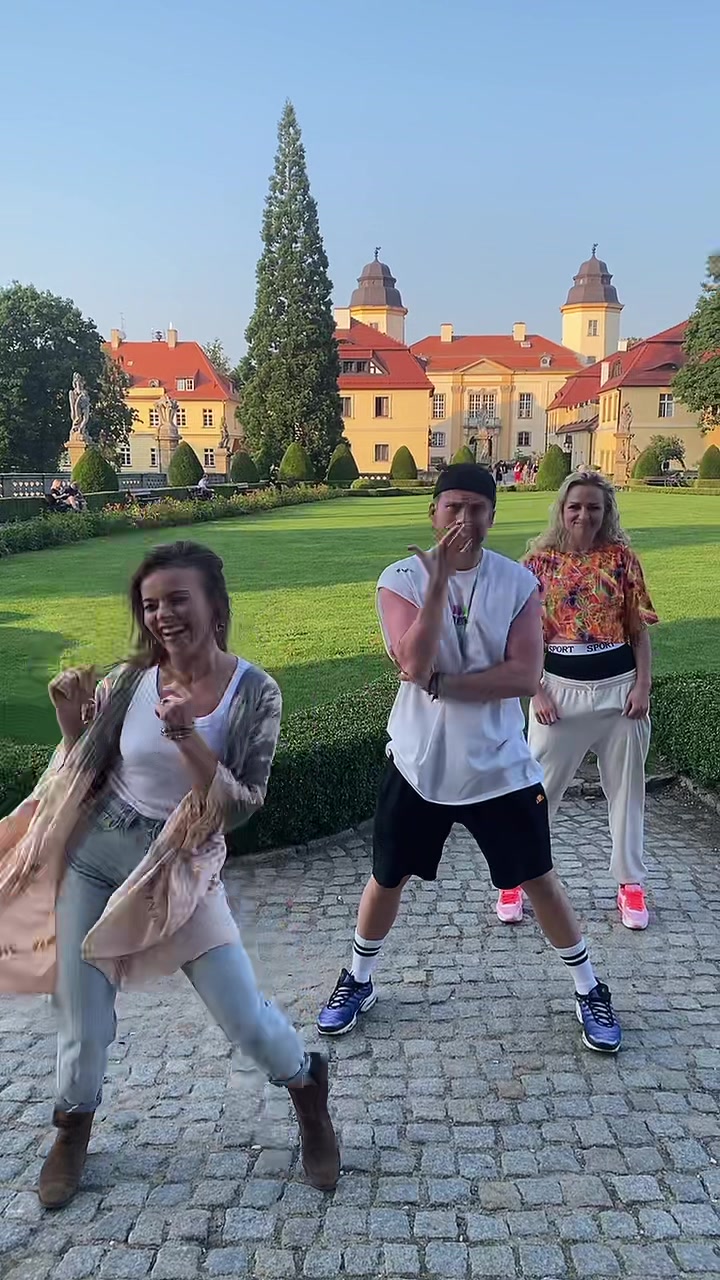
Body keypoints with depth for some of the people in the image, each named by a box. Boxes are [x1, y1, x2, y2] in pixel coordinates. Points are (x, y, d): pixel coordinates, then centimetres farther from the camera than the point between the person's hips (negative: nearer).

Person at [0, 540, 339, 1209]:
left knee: (243, 1013, 1)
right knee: (83, 1017, 12)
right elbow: (85, 770, 5)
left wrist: (188, 738, -28)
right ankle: (73, 1125, 43)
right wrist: (71, 719, -14)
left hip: (181, 868, -2)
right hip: (92, 857, 2)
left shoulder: (254, 692, -13)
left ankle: (307, 1087, 34)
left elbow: (243, 806, -15)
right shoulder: (132, 679, -7)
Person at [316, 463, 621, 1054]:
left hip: (499, 764, 0)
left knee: (538, 877, 12)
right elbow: (414, 663, -24)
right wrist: (440, 577, -31)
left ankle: (590, 990, 34)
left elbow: (525, 675, -14)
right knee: (388, 878, 14)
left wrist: (440, 683, -20)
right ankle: (357, 982, 39)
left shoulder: (518, 581, -6)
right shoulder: (401, 578, -9)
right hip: (420, 762, 0)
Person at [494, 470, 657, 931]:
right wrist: (536, 692, -5)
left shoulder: (622, 557, -1)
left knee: (626, 788, 12)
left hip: (619, 687, 1)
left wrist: (643, 686, -5)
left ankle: (631, 883, 28)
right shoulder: (539, 560, -2)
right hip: (560, 688, -1)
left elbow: (639, 629, 3)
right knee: (539, 788, 5)